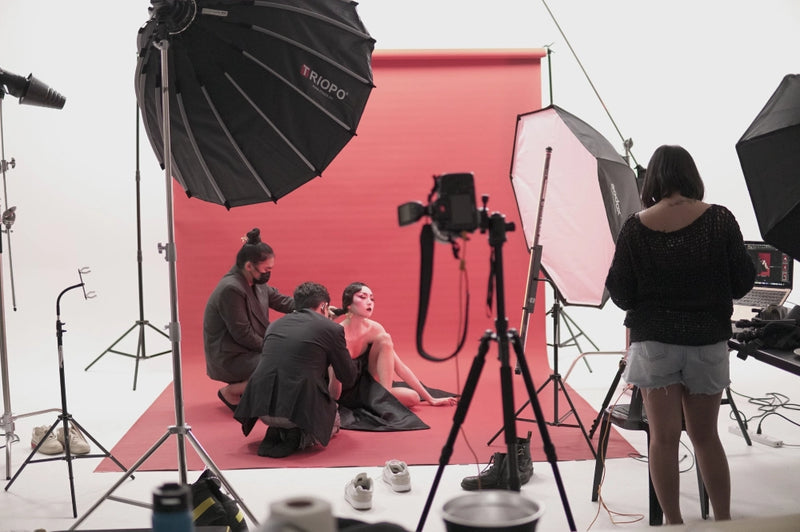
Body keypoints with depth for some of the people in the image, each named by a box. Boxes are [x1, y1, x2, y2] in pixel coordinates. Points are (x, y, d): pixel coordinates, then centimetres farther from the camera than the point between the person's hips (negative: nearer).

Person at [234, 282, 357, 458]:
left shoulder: (275, 325, 17)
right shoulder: (331, 328, 3)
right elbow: (348, 379, 10)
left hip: (261, 406, 5)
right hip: (301, 409, -5)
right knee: (334, 420, 27)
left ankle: (276, 433, 7)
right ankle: (297, 436, -2)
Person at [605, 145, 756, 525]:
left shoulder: (635, 228, -8)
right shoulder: (720, 220, -6)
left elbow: (620, 294, -3)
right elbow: (742, 284, -1)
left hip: (654, 342, -1)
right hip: (708, 342, 2)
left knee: (664, 437, 6)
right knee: (705, 435, 15)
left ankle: (673, 522, 11)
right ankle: (723, 519, 22)